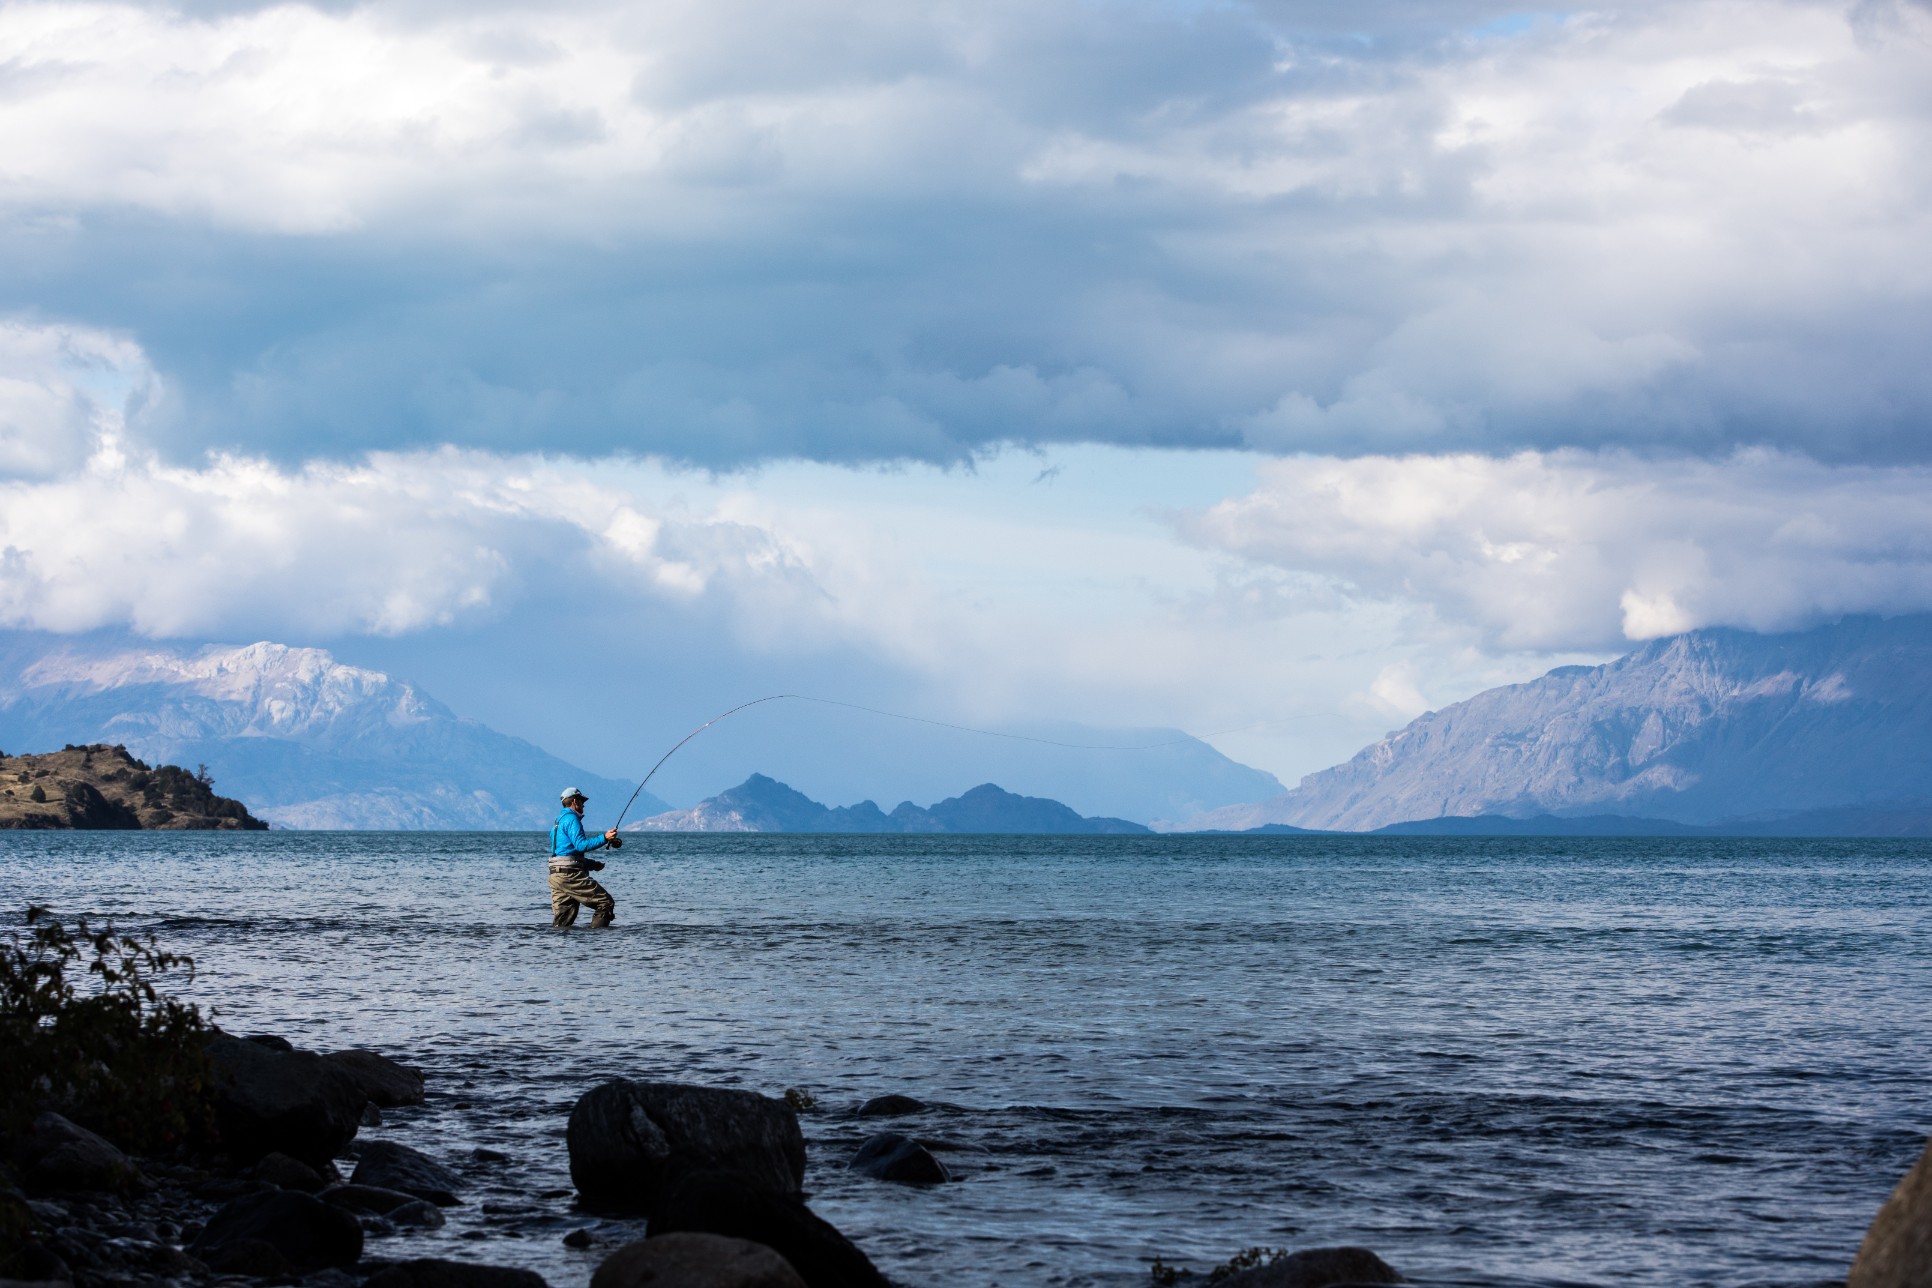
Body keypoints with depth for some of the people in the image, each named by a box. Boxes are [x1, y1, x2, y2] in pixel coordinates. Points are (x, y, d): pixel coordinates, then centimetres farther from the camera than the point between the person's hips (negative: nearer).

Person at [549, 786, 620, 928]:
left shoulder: (558, 821, 25)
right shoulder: (571, 818, -6)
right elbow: (581, 845, -19)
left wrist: (591, 864, 24)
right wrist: (604, 838, -23)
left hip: (555, 874, 10)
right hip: (570, 874, -10)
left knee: (561, 922, 7)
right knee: (606, 903, -6)